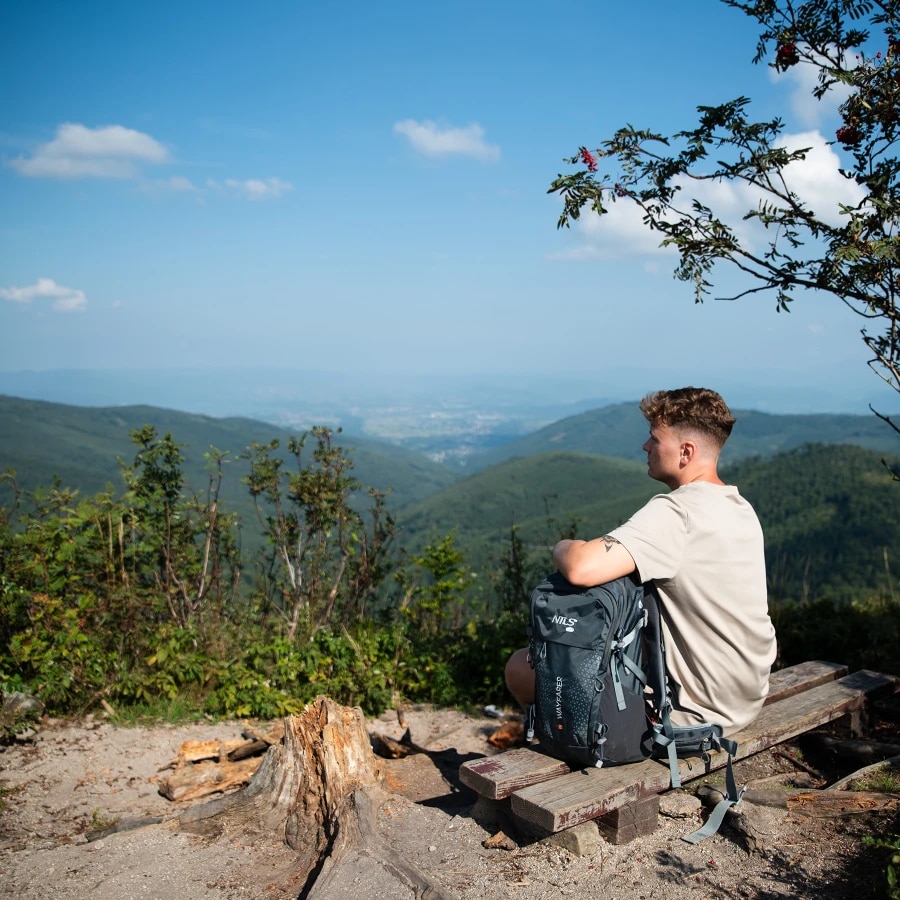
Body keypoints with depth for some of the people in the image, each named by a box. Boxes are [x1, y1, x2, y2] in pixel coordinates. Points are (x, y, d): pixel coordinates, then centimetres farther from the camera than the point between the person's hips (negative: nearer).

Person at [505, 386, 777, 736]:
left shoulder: (675, 511, -25)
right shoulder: (741, 507, 4)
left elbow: (581, 568, -38)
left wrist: (563, 547, -13)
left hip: (697, 709, -9)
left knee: (521, 667, -1)